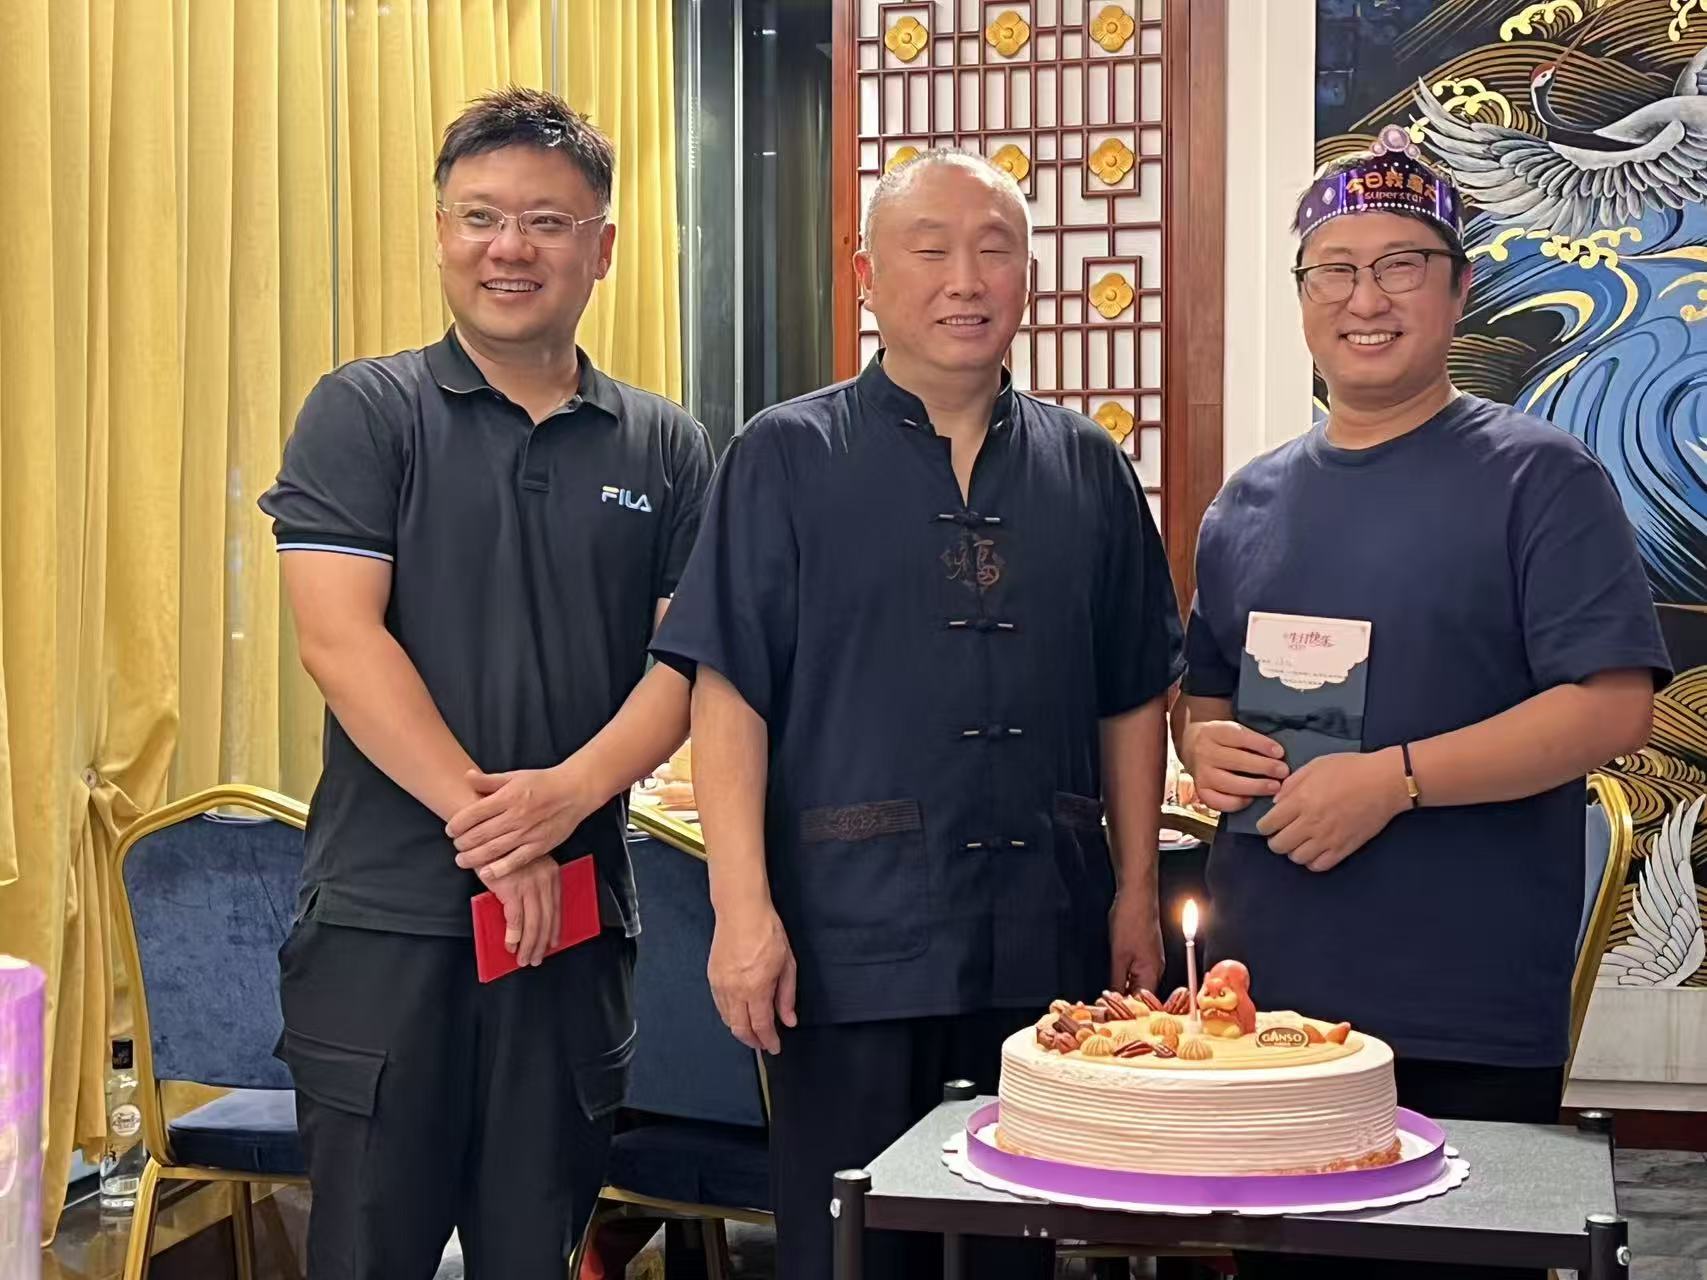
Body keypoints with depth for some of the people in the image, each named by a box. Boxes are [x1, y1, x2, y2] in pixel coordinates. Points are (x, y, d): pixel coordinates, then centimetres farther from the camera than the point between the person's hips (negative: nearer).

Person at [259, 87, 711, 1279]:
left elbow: (690, 658, 2)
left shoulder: (665, 449, 8)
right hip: (387, 912, -2)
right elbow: (340, 640, -9)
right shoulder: (365, 412, 1)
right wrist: (485, 821, -15)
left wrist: (571, 791, -16)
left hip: (579, 912, 2)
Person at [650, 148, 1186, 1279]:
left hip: (1048, 935, 3)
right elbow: (730, 696, -5)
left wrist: (1136, 893, 9)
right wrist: (745, 907, -13)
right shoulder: (788, 457, 1)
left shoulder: (1089, 467, 10)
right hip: (853, 937, -3)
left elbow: (1133, 700, 14)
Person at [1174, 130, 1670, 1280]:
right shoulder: (1251, 501, 13)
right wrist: (1207, 745, -1)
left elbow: (1613, 708, -13)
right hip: (1262, 1000, 5)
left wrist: (1393, 777, -21)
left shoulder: (1539, 476, -4)